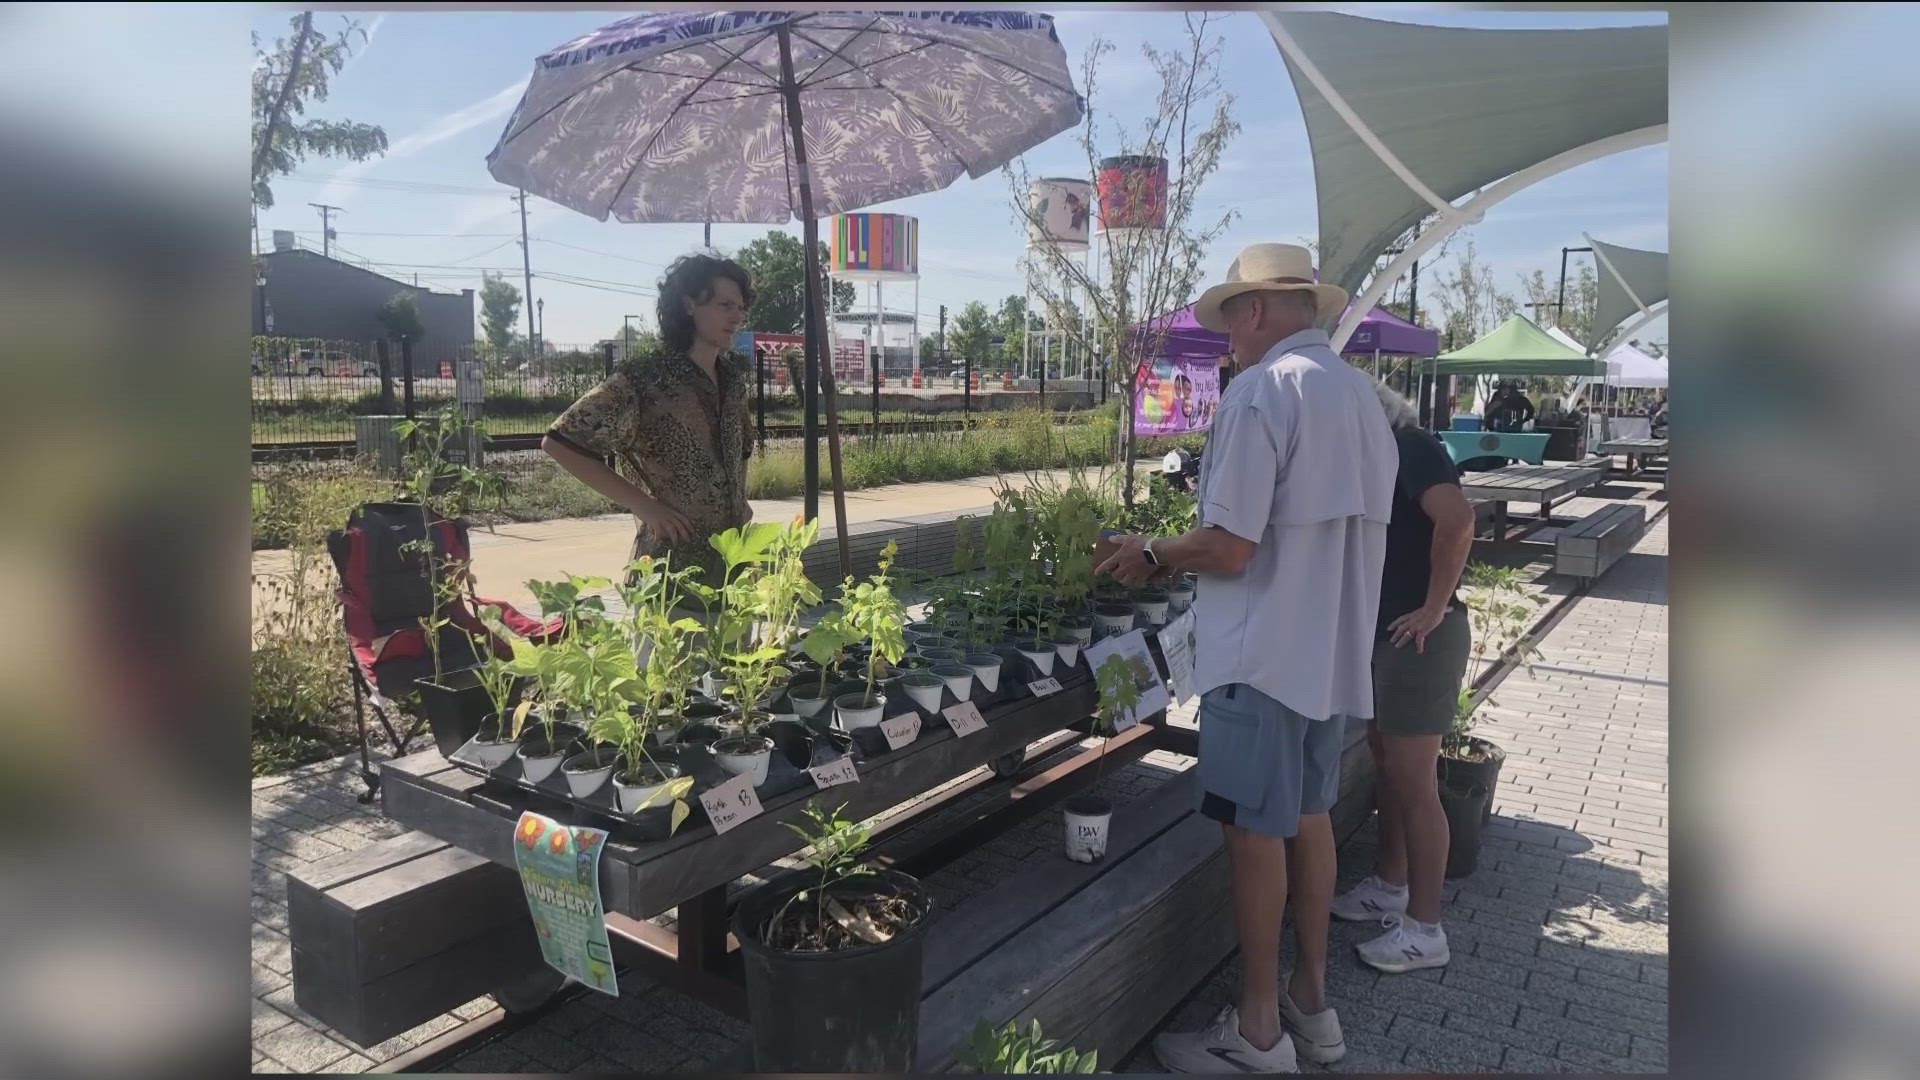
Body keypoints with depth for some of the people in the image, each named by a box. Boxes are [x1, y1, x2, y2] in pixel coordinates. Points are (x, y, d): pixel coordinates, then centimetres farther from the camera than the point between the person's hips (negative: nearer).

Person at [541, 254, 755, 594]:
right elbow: (558, 442, -14)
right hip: (672, 564, -6)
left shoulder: (734, 377, 8)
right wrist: (643, 505, -16)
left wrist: (739, 501, 9)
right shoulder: (645, 378, -12)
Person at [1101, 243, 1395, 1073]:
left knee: (1256, 831, 2)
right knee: (1308, 819, 17)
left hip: (1266, 653, -8)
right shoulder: (1363, 396, 11)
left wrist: (1155, 557, -2)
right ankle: (1311, 1004, 29)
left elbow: (1228, 549, -20)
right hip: (1332, 649, 8)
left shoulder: (1261, 390, -16)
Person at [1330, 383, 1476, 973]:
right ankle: (1389, 886, 34)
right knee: (1386, 768, 19)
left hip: (1418, 638, -9)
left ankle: (1424, 929, 10)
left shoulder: (1410, 447, -16)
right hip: (1380, 634, 10)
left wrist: (1434, 608, -25)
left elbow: (1457, 520, -32)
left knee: (1414, 783, -2)